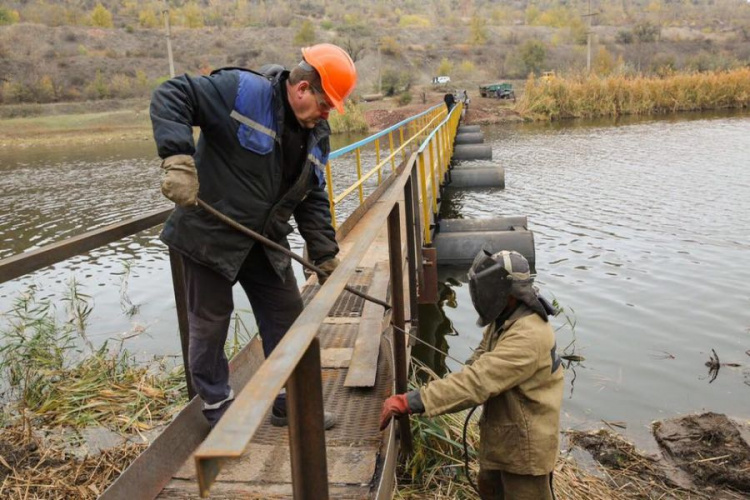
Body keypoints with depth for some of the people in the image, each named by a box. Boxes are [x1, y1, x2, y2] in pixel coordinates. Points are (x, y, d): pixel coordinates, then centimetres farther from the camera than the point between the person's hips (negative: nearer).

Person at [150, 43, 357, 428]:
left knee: (287, 318, 10)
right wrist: (178, 158, -35)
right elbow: (172, 95, -21)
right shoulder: (243, 91, -17)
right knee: (210, 324, 8)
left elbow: (313, 200, 10)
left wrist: (325, 254, 4)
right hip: (209, 234, -6)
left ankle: (290, 402, 28)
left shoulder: (315, 135, 6)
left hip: (265, 243, 7)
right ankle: (218, 407, 29)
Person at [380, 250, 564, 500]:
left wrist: (409, 402, -41)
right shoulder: (503, 320, -1)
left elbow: (477, 380, -40)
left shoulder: (528, 336, -34)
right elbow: (479, 363, 10)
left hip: (525, 443, -9)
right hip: (500, 434, 9)